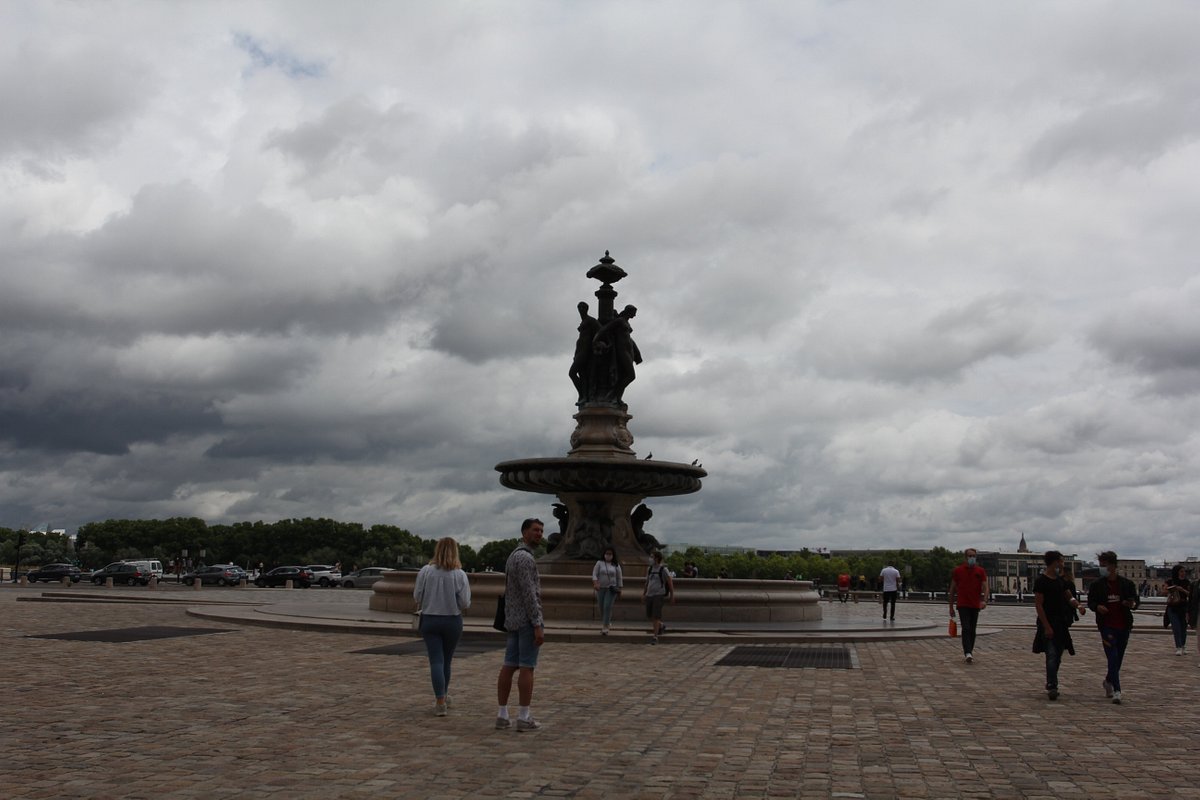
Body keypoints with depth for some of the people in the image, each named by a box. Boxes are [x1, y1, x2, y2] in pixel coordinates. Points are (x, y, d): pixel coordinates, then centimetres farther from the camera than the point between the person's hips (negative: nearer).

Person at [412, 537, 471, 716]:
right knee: (446, 660, 17)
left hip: (429, 620, 0)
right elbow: (465, 604, -10)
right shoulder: (459, 574, -10)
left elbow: (417, 597, -4)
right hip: (452, 621, 1)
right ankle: (443, 696, 33)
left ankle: (440, 701, -10)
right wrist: (467, 591, 9)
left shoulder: (425, 571, -8)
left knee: (436, 661, 0)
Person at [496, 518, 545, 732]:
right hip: (528, 621, -9)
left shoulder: (513, 556, 17)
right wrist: (538, 625, -21)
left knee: (509, 667, 8)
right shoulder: (525, 558, -15)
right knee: (526, 668, -5)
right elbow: (529, 594, -21)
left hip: (513, 620, 10)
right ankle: (524, 718, -2)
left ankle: (502, 715, 10)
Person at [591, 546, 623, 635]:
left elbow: (619, 577, 9)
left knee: (607, 607, -15)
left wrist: (619, 588, 7)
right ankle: (603, 624, 27)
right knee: (602, 607, 7)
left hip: (611, 589, -2)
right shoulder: (599, 563, 3)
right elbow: (594, 574, -3)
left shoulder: (616, 565, 4)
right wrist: (595, 583, -19)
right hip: (601, 588, 2)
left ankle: (605, 628, -17)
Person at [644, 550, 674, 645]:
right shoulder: (650, 568, 11)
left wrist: (672, 595, -3)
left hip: (659, 595, -7)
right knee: (649, 616, 12)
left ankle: (655, 637, -13)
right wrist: (643, 594, 15)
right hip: (650, 595, 7)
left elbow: (670, 583, -3)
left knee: (656, 616, -15)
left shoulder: (664, 569, -8)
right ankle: (660, 626, 40)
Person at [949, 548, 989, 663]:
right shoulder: (957, 571, 1)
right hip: (962, 605, -3)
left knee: (972, 630, 10)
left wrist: (984, 600, -21)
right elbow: (952, 589, 6)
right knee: (966, 628, -14)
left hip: (975, 606, 3)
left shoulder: (980, 571, 5)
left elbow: (985, 587, -1)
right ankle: (968, 653, -23)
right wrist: (951, 607, 6)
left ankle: (969, 652, 20)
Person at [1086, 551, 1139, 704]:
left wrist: (1132, 604, -13)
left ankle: (1109, 681, 37)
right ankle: (1116, 691, -11)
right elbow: (1090, 602, 7)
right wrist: (1097, 607, -15)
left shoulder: (1127, 584, 3)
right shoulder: (1096, 585, 1)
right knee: (1113, 658, -10)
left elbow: (1136, 600, 10)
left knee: (1118, 658, 13)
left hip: (1123, 626, 2)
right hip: (1107, 626, -2)